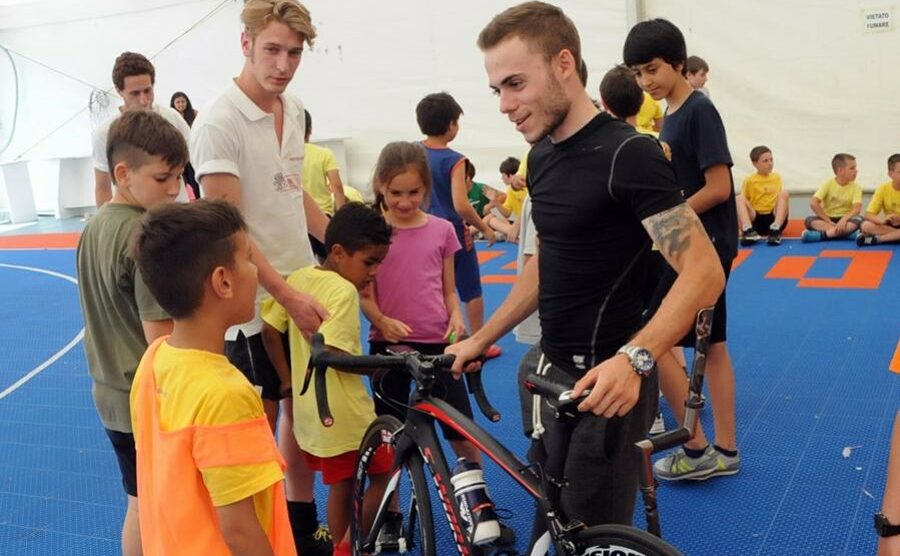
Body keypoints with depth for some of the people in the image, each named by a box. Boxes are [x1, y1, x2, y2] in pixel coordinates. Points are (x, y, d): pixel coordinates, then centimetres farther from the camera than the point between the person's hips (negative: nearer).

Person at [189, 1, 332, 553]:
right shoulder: (220, 123, -18)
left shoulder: (294, 109, 5)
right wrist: (287, 294, -22)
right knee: (261, 425, 6)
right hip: (255, 302, -7)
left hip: (305, 288, 7)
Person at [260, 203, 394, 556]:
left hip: (309, 411, 7)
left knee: (340, 485, 19)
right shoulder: (344, 291, -18)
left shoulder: (298, 278, 5)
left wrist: (289, 379, 14)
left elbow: (270, 331, 7)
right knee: (381, 471, 14)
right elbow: (334, 354, -27)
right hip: (344, 414, -7)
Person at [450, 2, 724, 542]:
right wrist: (481, 339, 16)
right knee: (547, 524, 20)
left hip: (608, 384, -8)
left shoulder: (627, 154, -18)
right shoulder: (542, 156, 8)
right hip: (558, 372, 8)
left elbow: (703, 271, -24)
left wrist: (634, 358, -37)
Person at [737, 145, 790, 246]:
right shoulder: (749, 180, 4)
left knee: (784, 193, -18)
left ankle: (775, 229, -34)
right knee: (739, 199, -21)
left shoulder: (777, 177, 14)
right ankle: (748, 230, -44)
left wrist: (784, 208, 6)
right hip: (756, 220, -2)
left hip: (774, 218, 2)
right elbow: (744, 200, 2)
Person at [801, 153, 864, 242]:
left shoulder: (856, 187, -1)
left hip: (845, 219, 0)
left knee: (859, 220, -30)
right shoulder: (828, 184, -3)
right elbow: (813, 203, -14)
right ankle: (847, 232, -37)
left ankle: (822, 234, -39)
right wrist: (828, 221, -18)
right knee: (809, 220, -27)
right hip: (828, 219, 0)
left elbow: (856, 209, -16)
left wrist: (844, 219, -34)